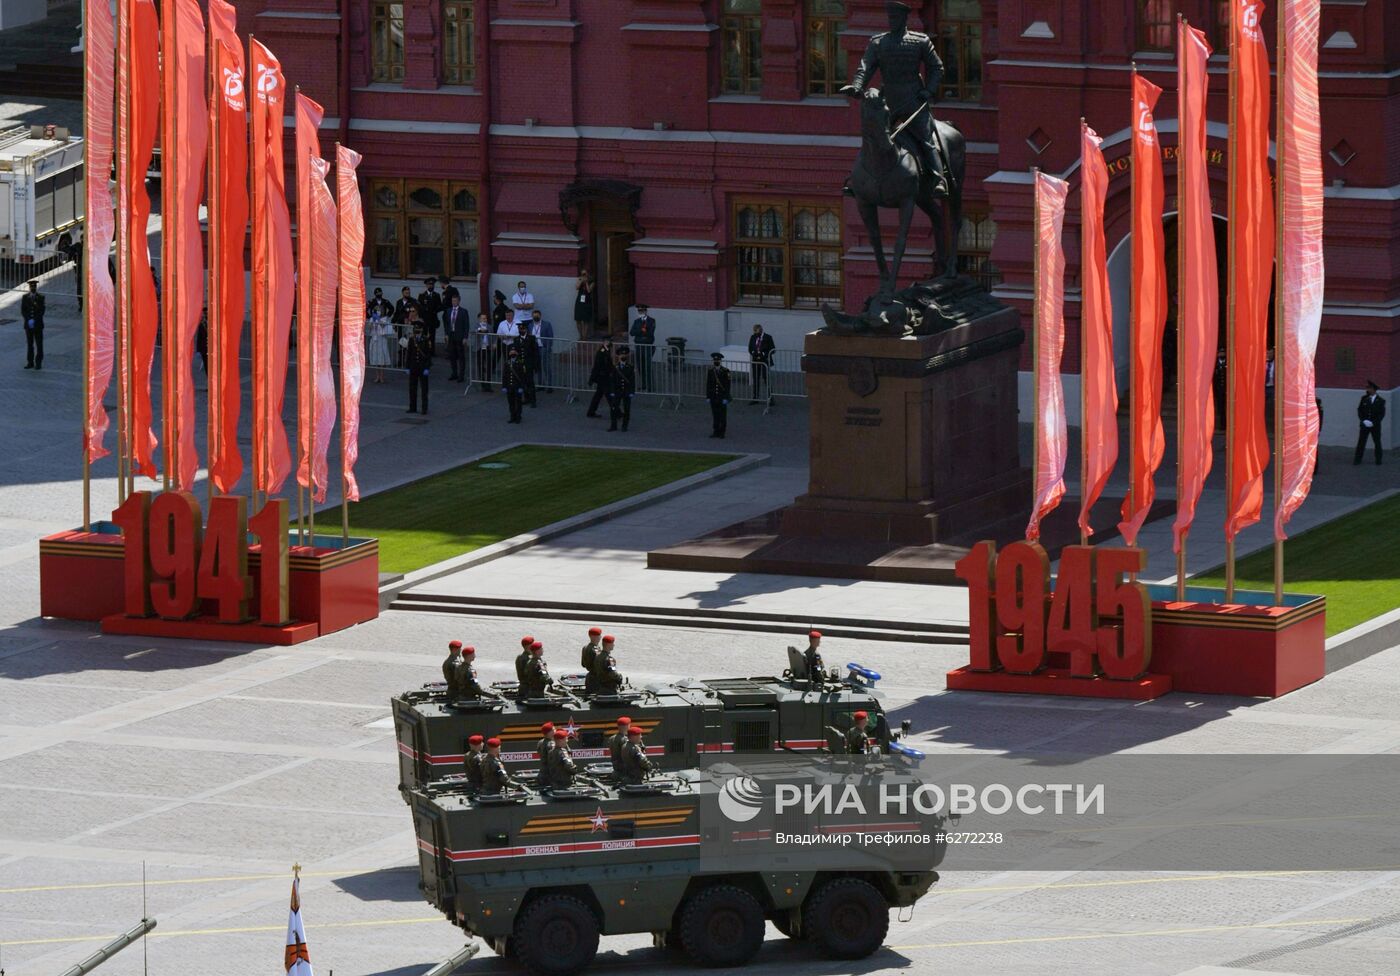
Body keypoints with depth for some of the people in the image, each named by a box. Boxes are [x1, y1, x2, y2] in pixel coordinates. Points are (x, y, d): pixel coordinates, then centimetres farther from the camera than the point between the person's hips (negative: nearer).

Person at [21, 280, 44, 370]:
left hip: (38, 324, -2)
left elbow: (41, 311, -5)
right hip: (28, 325, 2)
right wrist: (29, 320, -11)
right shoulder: (25, 297, 6)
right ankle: (30, 363, 9)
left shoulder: (40, 298, -1)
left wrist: (34, 321, -15)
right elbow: (23, 311, 2)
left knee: (39, 345, -1)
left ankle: (38, 363, 3)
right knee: (29, 344, 5)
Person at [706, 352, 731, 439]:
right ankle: (716, 431, 15)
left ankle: (722, 432, 7)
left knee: (723, 416, 1)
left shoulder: (725, 372, -6)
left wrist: (725, 398, -12)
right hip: (713, 398, 3)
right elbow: (708, 385, 8)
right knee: (715, 415, 8)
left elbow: (727, 386, -7)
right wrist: (708, 396, 4)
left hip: (722, 398, -3)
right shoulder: (710, 371, 5)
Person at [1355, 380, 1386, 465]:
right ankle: (1358, 459, 1)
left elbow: (1382, 414, -5)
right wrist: (1364, 420, -9)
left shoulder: (1380, 401, -4)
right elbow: (1359, 410, 6)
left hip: (1375, 426, -2)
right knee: (1361, 442, -2)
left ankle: (1378, 460, 17)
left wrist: (1373, 422, -14)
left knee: (1377, 442, 6)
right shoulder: (1364, 398, 4)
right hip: (1365, 424, 2)